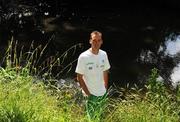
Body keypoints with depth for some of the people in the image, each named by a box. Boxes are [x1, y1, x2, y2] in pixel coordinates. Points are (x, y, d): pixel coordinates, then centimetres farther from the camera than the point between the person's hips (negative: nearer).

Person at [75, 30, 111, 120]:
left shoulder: (104, 54, -3)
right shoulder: (83, 57, -19)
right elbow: (79, 77, -14)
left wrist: (106, 88, 8)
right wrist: (88, 94, -14)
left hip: (103, 93, 5)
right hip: (91, 94, -5)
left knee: (101, 116, 18)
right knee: (92, 117, 6)